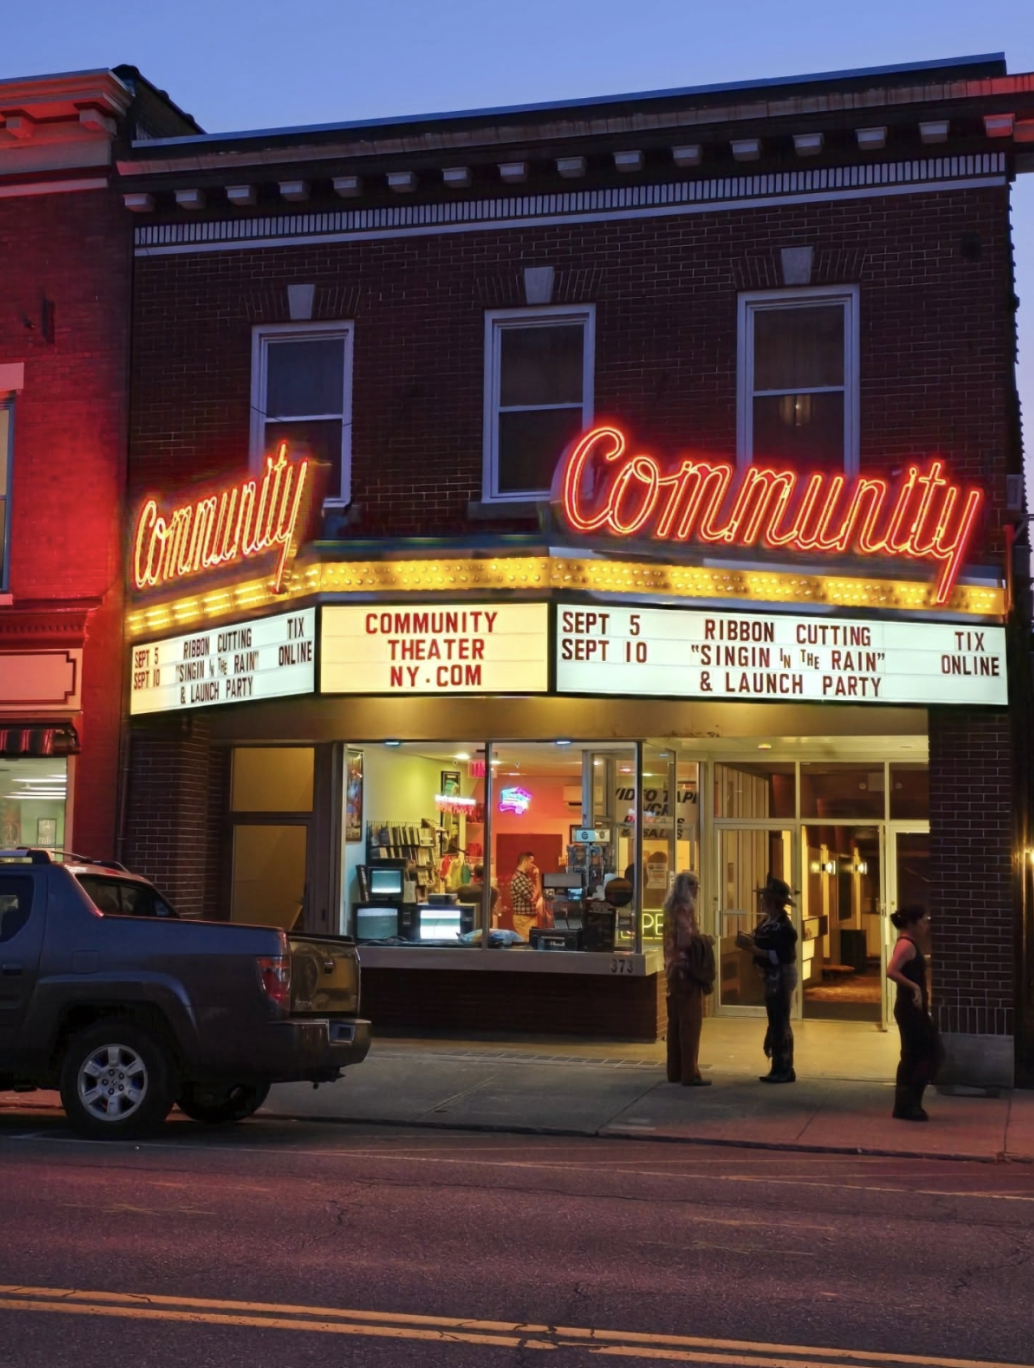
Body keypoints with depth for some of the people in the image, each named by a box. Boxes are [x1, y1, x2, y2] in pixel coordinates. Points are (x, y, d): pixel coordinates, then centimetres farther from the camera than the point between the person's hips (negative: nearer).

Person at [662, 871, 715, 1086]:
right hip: (686, 970, -9)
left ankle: (675, 1071, 16)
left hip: (674, 969, 9)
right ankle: (689, 1073, -4)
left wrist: (699, 938, 14)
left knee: (676, 1021, 12)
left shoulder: (672, 909, 13)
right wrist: (704, 940, -7)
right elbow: (685, 941, -22)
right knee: (690, 1022, -5)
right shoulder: (685, 910, -15)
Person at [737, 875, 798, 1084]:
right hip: (772, 977, 10)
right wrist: (749, 941, -5)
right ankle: (780, 1068, 21)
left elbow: (779, 956, -25)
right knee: (776, 1023, 14)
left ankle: (784, 1071, 0)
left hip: (781, 977, -10)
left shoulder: (783, 927, -20)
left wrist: (752, 948, -26)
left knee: (780, 1024, -5)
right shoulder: (768, 921, 9)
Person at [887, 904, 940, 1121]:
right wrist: (914, 987, -31)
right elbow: (891, 971, -30)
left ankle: (905, 1105, 16)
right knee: (931, 1053, -6)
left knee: (912, 1057, 12)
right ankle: (908, 1103, -2)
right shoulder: (906, 944, -16)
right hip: (911, 1009, -10)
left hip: (913, 1009, 10)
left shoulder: (910, 944, 14)